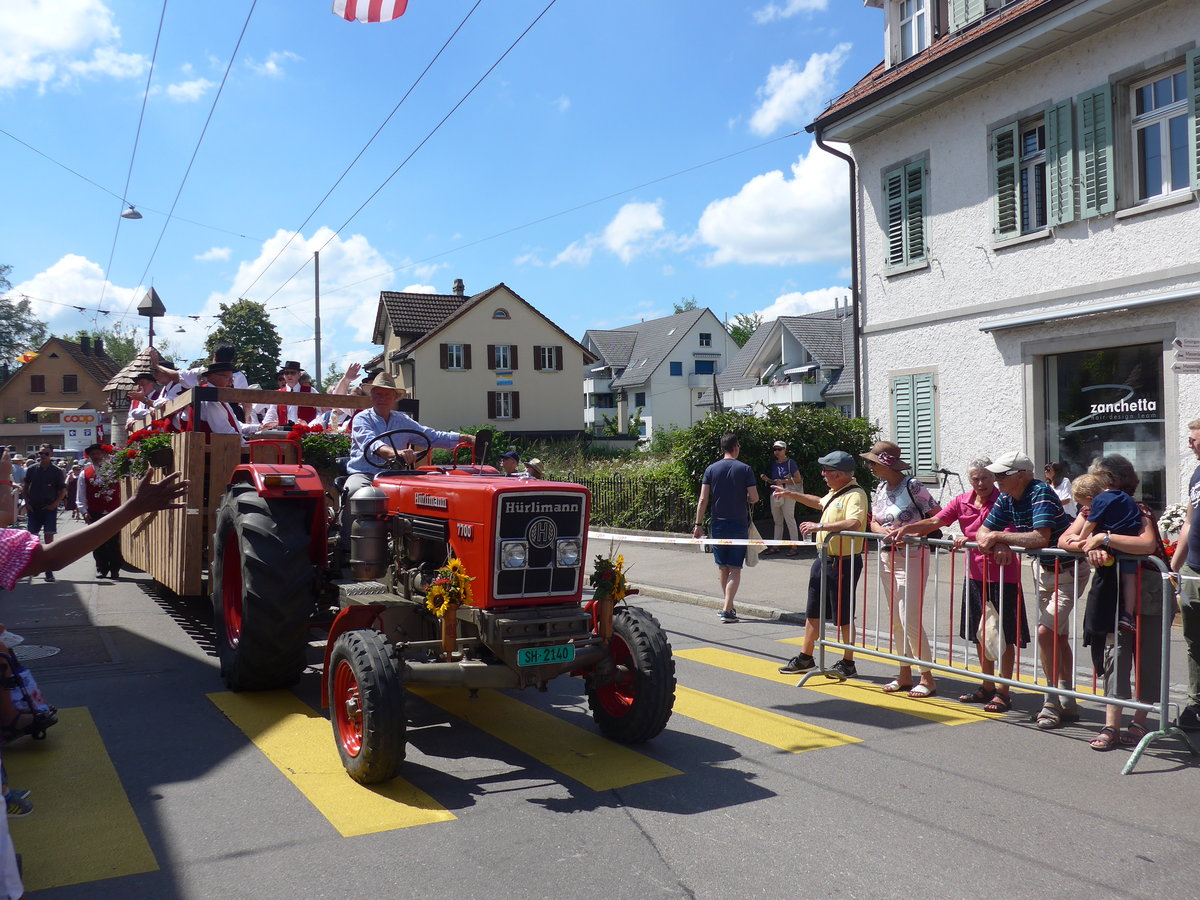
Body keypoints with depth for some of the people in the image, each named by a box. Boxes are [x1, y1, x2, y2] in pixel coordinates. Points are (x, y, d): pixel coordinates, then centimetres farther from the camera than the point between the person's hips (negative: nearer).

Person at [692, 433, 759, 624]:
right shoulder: (745, 469, -5)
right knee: (735, 569, 0)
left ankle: (727, 605, 25)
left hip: (718, 525, 2)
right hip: (739, 525, -2)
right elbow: (754, 498, -7)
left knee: (722, 567, 15)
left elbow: (703, 499, -4)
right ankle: (727, 609, -9)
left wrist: (698, 524, 1)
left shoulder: (711, 469, 0)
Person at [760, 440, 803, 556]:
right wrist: (767, 479, 1)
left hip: (787, 495, -7)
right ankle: (776, 546, 18)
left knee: (789, 519, -7)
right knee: (777, 521, 12)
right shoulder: (773, 463, 12)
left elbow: (798, 479, -9)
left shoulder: (790, 462, -6)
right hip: (774, 494, 7)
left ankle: (794, 546, -3)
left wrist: (783, 481, -18)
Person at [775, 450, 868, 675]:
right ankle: (806, 657, 28)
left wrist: (820, 526, -34)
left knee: (844, 616, 3)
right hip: (824, 560, 10)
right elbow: (819, 502, 33)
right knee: (813, 611, 16)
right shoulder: (835, 493, 11)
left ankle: (848, 663, 17)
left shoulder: (855, 495, -20)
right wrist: (790, 494, 35)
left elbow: (854, 523, -38)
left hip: (843, 563, -10)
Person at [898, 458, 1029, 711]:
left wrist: (972, 539, -32)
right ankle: (987, 687, 28)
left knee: (1003, 636, 0)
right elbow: (935, 522, 1)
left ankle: (1003, 692, 8)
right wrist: (907, 528, -12)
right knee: (979, 634, 14)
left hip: (1002, 576, -6)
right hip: (975, 574, 6)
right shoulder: (962, 502, 6)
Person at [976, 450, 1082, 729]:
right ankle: (1068, 703, 27)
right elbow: (984, 531, 2)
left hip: (1068, 570, -8)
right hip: (1043, 568, 9)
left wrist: (998, 536, -31)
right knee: (1058, 636, 15)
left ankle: (1052, 702, 0)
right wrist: (999, 545, -20)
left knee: (1045, 632, -15)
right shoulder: (1007, 499, -3)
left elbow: (1041, 538, -39)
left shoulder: (1040, 493, -26)